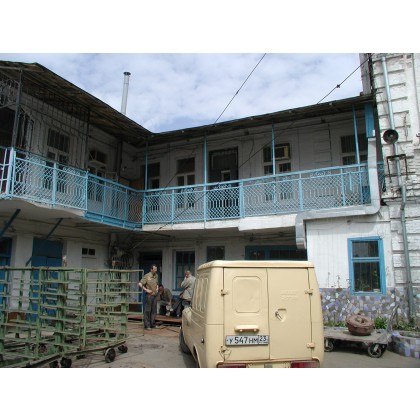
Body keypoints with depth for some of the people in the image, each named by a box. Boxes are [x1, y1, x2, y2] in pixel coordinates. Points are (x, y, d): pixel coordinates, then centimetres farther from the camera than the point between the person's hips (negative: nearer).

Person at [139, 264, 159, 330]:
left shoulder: (156, 275, 9)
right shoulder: (147, 276, -11)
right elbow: (140, 284, -14)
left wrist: (157, 288, 10)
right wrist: (146, 290, -15)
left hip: (155, 295, 6)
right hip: (149, 295, -6)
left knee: (154, 310, 11)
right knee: (147, 310, 0)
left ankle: (152, 324, 20)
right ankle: (147, 325, 7)